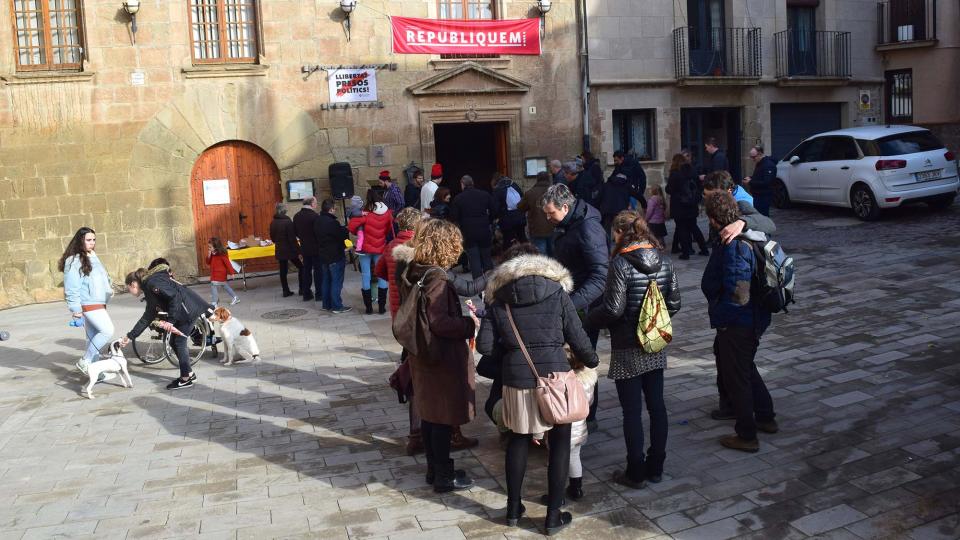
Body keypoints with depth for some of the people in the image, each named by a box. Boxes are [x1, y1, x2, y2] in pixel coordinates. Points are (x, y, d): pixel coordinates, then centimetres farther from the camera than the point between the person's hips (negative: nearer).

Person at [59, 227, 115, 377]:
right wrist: (76, 310, -16)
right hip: (89, 304, -9)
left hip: (99, 304, 9)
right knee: (107, 331, -16)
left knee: (93, 337, 12)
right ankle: (84, 361, -4)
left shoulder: (92, 257, 13)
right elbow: (71, 288, -15)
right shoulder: (74, 261, -13)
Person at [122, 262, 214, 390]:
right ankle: (189, 374, 24)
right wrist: (130, 336, 26)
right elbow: (147, 318, 24)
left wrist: (170, 320, -20)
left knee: (179, 343, -2)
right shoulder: (149, 289, 21)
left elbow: (175, 296, -21)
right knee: (174, 342, 14)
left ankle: (186, 379, 9)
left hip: (189, 309, -10)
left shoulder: (152, 283, -10)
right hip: (182, 313, 10)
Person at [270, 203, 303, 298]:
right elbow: (292, 238, -19)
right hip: (290, 250, -6)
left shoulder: (273, 223, 2)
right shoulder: (287, 221, -18)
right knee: (301, 267, 8)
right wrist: (297, 250, -14)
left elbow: (272, 238, 11)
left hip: (280, 251, 6)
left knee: (283, 271, 10)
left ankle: (286, 290, 13)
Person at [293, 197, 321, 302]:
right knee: (317, 270, 2)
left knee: (306, 270, 13)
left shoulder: (297, 216, 3)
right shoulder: (314, 216, -19)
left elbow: (295, 232, 10)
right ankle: (319, 293, 6)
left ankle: (306, 293, 16)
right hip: (315, 248, -6)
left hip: (304, 248, 6)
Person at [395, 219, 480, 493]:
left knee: (429, 413, 18)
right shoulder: (436, 278, -22)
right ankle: (444, 476, 14)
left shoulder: (413, 273, 4)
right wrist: (470, 324, -13)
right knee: (444, 418, 3)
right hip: (442, 357, -9)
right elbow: (439, 322, -25)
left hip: (422, 354, 9)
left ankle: (433, 468, 30)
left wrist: (460, 312, 14)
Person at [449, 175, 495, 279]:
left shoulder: (458, 198, -4)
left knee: (474, 260, 2)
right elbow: (494, 212, 3)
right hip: (484, 232, 2)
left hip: (468, 233, -2)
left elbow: (454, 218, -4)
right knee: (487, 258, 15)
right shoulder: (485, 195, 2)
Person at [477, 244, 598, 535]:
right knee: (560, 443, 12)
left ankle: (513, 508, 30)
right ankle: (554, 516, 19)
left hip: (517, 379, 2)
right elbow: (578, 339, 0)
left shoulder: (499, 300, 4)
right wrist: (592, 361, 19)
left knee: (518, 439, 20)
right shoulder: (558, 293, 0)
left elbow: (484, 345, -1)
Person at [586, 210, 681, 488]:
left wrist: (589, 319, -2)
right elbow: (674, 304, 5)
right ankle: (656, 467, 26)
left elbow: (613, 308, -20)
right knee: (656, 405, 14)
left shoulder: (621, 264, -17)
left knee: (632, 411, 4)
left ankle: (635, 473, 14)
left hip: (627, 350, -6)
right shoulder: (664, 262, 1)